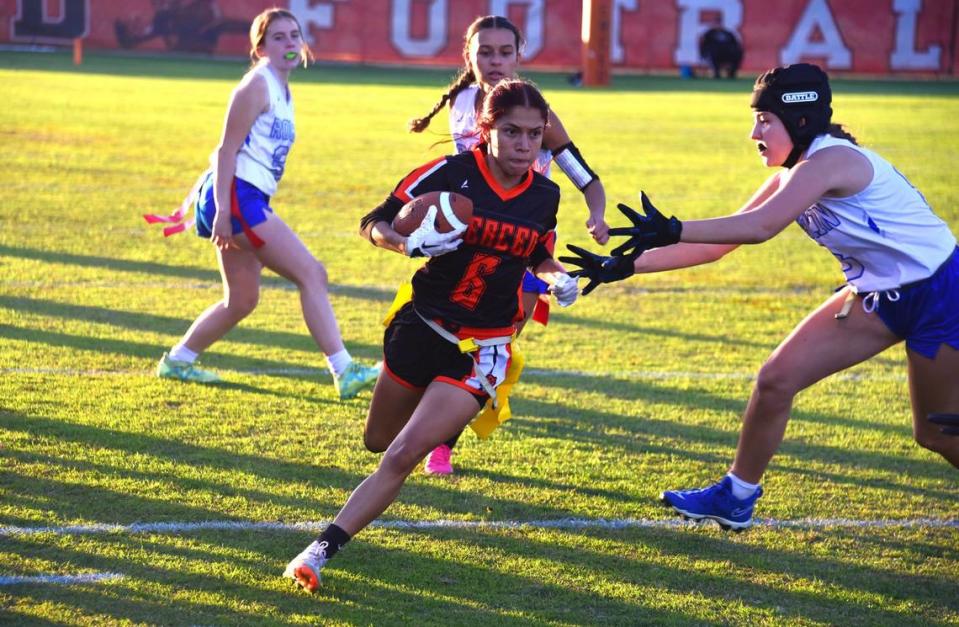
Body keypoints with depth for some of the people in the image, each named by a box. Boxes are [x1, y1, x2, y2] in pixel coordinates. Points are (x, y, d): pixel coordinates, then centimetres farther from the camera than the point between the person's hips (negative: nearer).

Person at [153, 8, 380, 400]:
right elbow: (227, 150, -15)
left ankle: (177, 361, 28)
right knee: (311, 274, -13)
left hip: (251, 200, 10)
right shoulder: (257, 86, -10)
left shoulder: (282, 90, 17)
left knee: (242, 300, 16)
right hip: (236, 194, -10)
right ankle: (344, 372, -14)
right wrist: (222, 211, -21)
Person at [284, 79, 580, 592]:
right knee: (377, 443, 20)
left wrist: (556, 277, -3)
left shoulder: (545, 195, -2)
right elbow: (374, 225, -8)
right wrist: (410, 243, -29)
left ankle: (324, 548, -12)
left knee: (402, 457, -17)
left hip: (480, 352, -1)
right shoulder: (450, 173, -14)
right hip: (420, 328, 1)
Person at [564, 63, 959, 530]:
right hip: (878, 294, 9)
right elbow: (718, 245, 3)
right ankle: (737, 497, 14)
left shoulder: (830, 160, -24)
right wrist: (630, 265, 0)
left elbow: (761, 226, -37)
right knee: (776, 378, 1)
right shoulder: (793, 174, 3)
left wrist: (673, 231, -41)